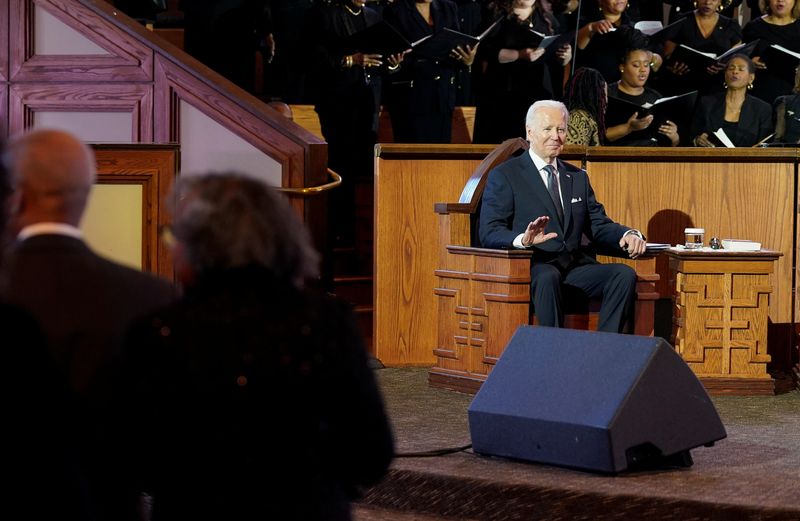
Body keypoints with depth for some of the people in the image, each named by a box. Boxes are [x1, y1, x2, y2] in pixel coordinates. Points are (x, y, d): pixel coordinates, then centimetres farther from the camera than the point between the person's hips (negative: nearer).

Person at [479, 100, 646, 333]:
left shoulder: (578, 178, 24)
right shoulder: (504, 176, 5)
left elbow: (599, 226, 18)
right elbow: (489, 232, -6)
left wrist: (628, 235, -6)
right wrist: (522, 239, -28)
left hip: (576, 268, 5)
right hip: (533, 267, -5)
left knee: (625, 274, -21)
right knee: (548, 277, -38)